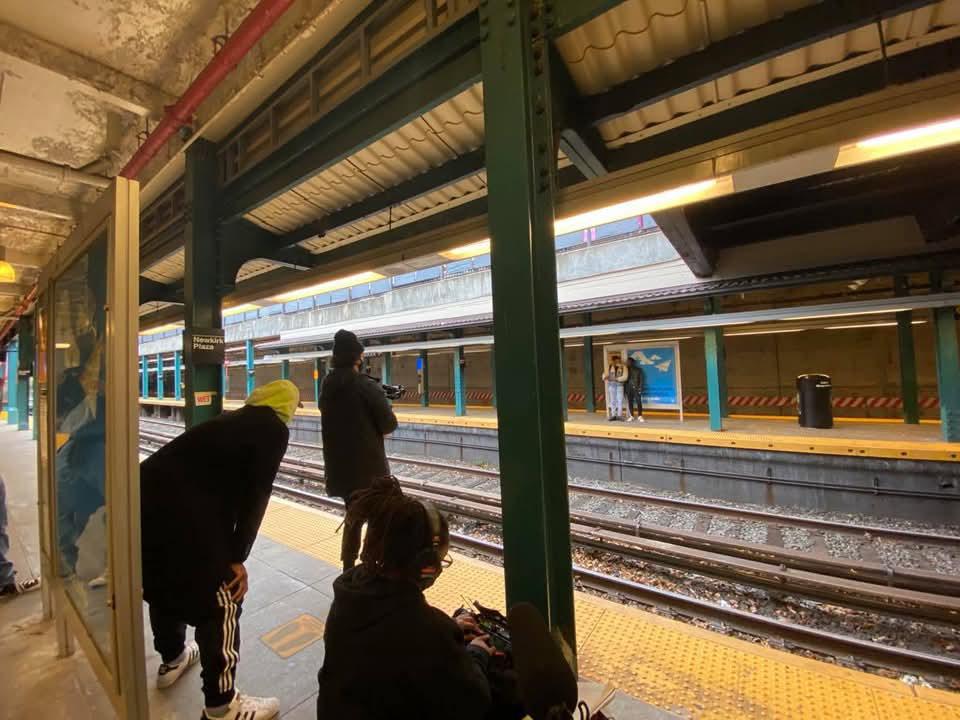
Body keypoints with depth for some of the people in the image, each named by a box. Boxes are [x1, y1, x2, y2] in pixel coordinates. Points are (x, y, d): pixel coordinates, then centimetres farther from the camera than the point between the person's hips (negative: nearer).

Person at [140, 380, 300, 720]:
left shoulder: (232, 419, 19)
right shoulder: (274, 430, -3)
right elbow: (255, 496, -7)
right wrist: (237, 558, 3)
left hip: (147, 493, 9)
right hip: (185, 512, -9)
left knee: (164, 581, 30)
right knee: (221, 605, 10)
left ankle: (171, 660, 55)